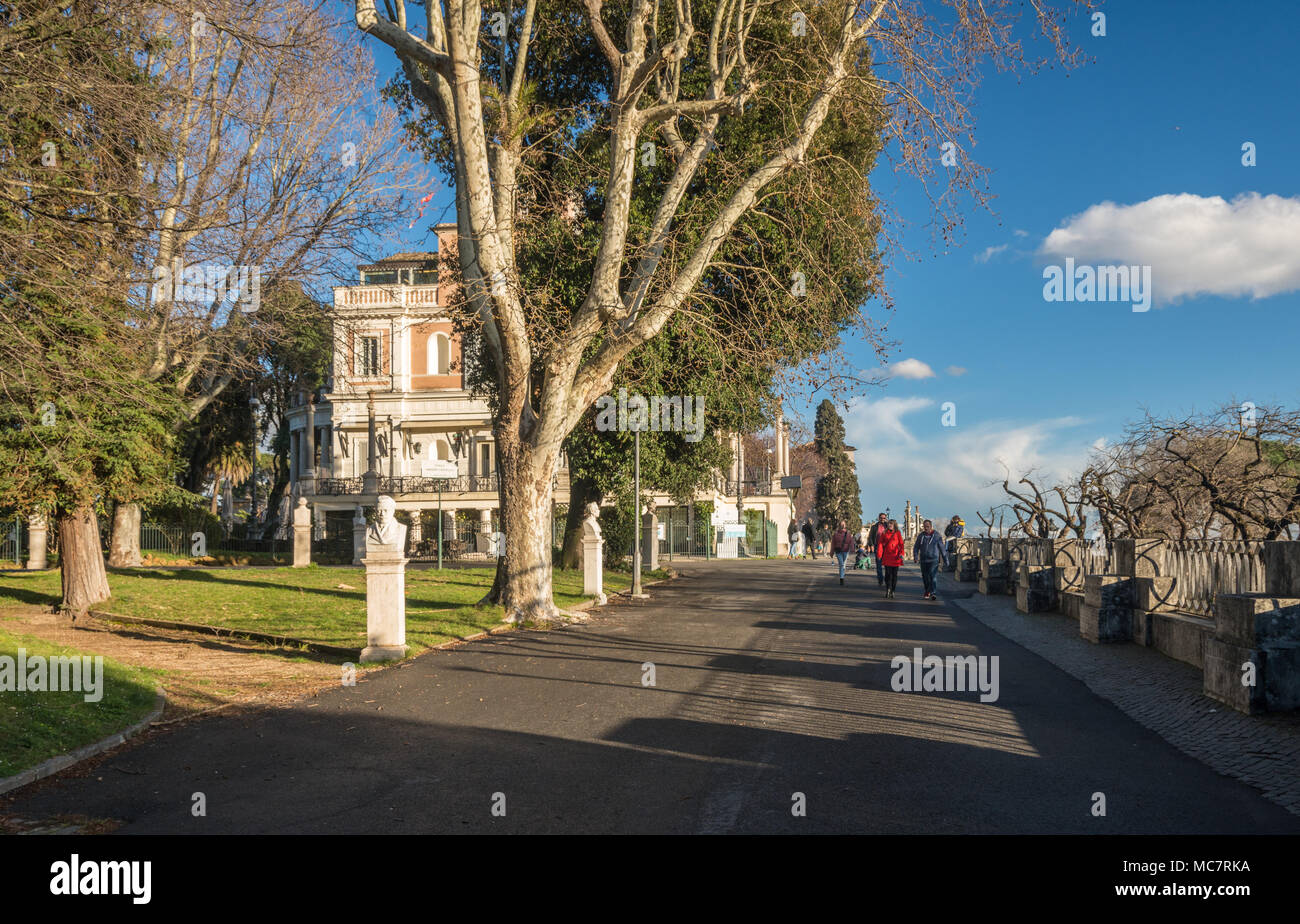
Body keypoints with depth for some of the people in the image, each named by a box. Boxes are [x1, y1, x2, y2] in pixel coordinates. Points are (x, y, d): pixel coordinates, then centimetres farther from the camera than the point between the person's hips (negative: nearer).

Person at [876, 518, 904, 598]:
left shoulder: (898, 533, 5)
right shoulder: (884, 533, 7)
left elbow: (901, 544, 3)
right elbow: (880, 543, 6)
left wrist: (901, 553, -10)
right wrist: (879, 554, -4)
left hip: (895, 557, 0)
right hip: (887, 557, 0)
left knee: (894, 574, 2)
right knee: (888, 573, -2)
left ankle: (892, 591, 12)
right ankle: (888, 589, 12)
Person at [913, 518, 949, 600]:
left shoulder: (936, 535, 0)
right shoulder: (921, 536, 8)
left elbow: (942, 548, 4)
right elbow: (916, 547, 10)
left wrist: (945, 559, 6)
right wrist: (915, 557, -6)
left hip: (934, 560, -3)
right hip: (923, 560, 3)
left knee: (933, 576, -16)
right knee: (925, 578, 8)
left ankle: (932, 592, -20)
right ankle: (927, 593, 21)